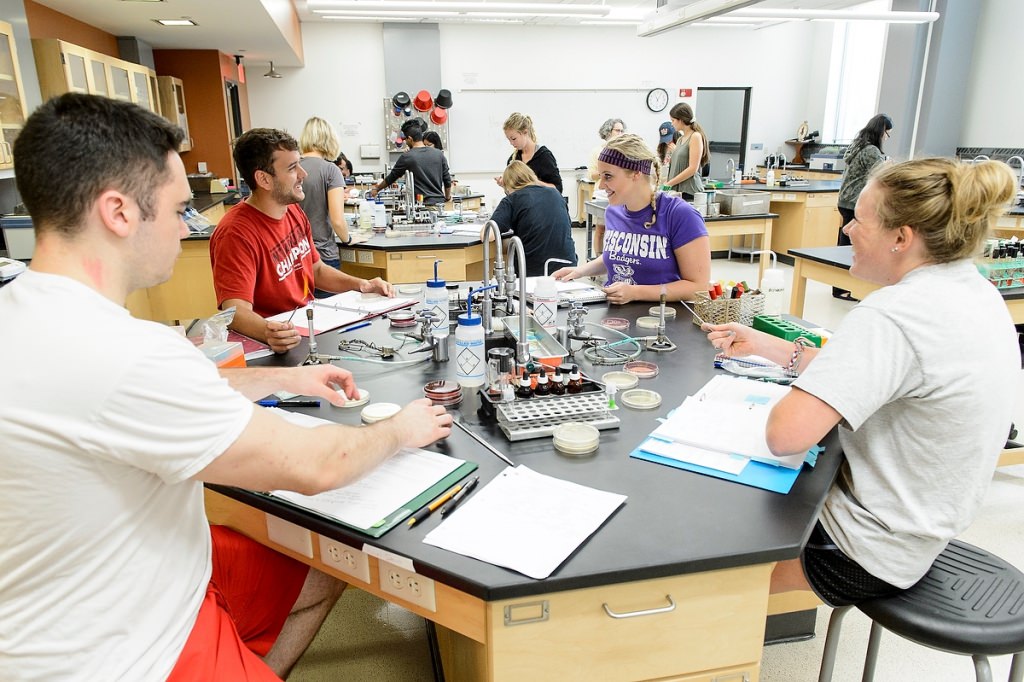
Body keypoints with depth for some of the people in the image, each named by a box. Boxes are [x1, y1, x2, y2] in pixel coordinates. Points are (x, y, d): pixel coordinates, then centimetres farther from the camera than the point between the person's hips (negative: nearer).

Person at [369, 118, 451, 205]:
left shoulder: (407, 157, -4)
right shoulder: (439, 154, 5)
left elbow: (391, 178, 9)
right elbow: (447, 181, 9)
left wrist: (376, 189, 25)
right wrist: (447, 198, 24)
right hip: (440, 202, 4)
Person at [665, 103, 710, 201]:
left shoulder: (695, 136, -5)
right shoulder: (680, 140, 17)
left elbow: (692, 169, -13)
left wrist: (669, 183, -13)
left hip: (689, 191, -7)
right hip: (677, 190, 7)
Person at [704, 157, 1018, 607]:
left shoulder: (894, 315, -31)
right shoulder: (976, 292, 0)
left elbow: (786, 434, -37)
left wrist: (792, 397, -14)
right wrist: (761, 344, 8)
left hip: (870, 553, -9)